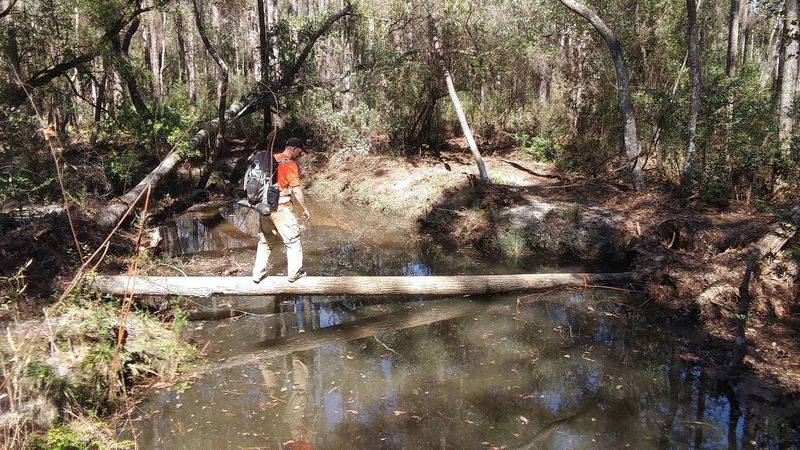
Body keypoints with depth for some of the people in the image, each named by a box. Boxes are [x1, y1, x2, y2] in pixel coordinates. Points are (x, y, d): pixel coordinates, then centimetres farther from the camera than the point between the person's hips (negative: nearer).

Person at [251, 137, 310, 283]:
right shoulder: (290, 165, -12)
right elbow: (297, 190, -14)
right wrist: (305, 209, -6)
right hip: (281, 208, -7)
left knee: (264, 241, 17)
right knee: (293, 241, 7)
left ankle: (258, 274, 19)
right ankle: (294, 273, 13)